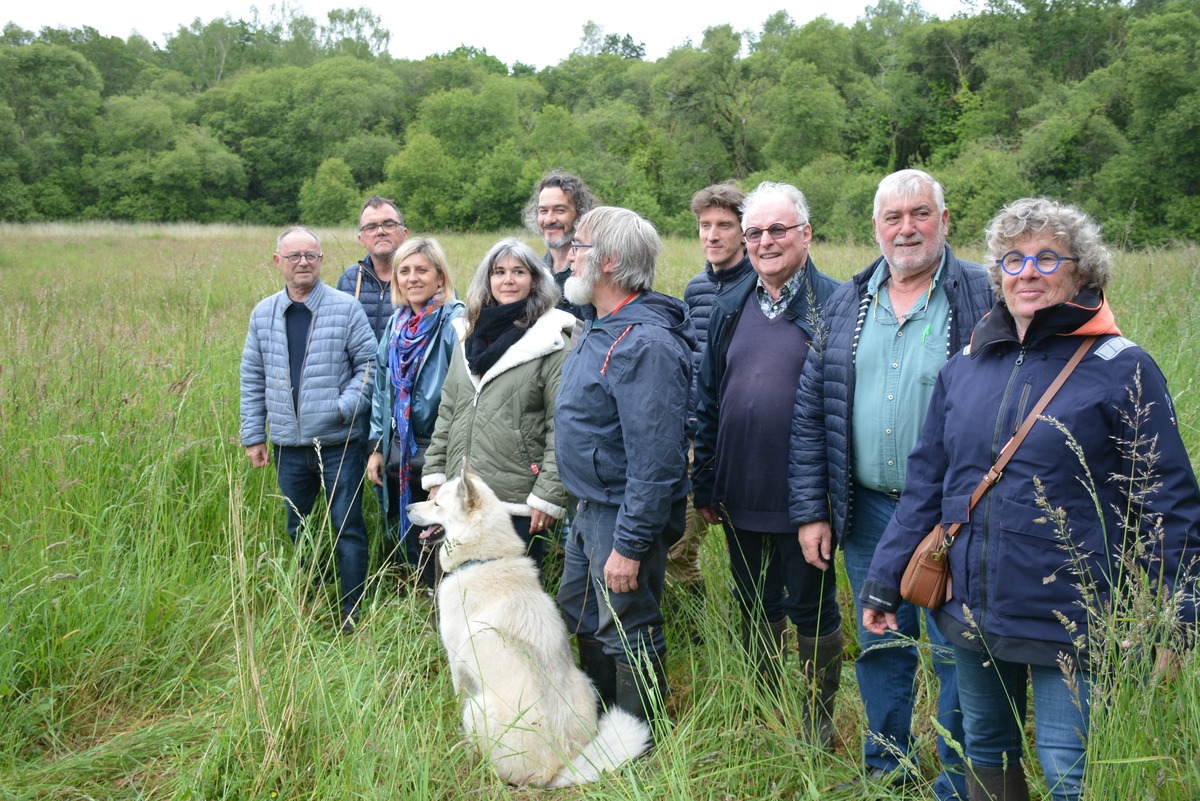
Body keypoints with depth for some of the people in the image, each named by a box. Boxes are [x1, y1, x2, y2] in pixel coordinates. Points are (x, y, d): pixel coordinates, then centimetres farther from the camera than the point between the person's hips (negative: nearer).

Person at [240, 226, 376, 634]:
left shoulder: (346, 307, -5)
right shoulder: (263, 314, 7)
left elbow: (369, 362, -4)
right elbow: (252, 378, 11)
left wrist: (346, 406, -17)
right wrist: (253, 435, 8)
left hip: (338, 443, -4)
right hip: (288, 445, 4)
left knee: (348, 529, 3)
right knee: (294, 530, 15)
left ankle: (353, 617, 14)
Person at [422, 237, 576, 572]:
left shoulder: (552, 346, -7)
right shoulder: (470, 341, 14)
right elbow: (447, 414, 18)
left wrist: (548, 495, -15)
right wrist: (435, 474, 12)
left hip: (519, 505, -6)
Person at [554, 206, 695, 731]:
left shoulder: (645, 343, -26)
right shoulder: (601, 326, 8)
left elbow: (654, 457, -28)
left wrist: (630, 545, -27)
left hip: (624, 516, -11)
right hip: (591, 509, 11)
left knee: (628, 637, 4)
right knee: (581, 618, 23)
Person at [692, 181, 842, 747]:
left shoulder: (833, 307, -9)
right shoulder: (731, 307, 8)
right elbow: (707, 400, 12)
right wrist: (704, 485, 10)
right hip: (740, 497, 5)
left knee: (811, 608, 10)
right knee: (755, 608, 18)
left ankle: (818, 722, 27)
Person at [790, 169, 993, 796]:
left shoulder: (983, 299, -6)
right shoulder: (847, 305, 7)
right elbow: (810, 411, 8)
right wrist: (811, 510, 4)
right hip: (866, 511, 4)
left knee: (957, 654, 5)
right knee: (879, 647, 17)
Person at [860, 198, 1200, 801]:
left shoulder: (1121, 369, -8)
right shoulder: (965, 366, 6)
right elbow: (926, 482, 11)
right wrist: (884, 581, 10)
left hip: (1070, 619, -5)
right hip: (971, 611, 5)